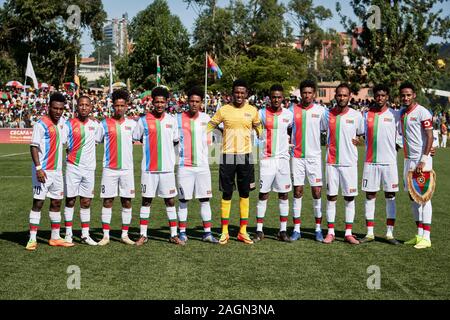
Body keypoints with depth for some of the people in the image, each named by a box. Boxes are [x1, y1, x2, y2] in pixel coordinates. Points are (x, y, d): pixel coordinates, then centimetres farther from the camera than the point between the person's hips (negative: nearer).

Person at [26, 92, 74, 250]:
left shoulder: (61, 122, 10)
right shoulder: (41, 124, -11)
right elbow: (34, 147, -15)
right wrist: (38, 168, -23)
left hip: (57, 171, 7)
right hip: (43, 171, -7)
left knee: (56, 202, 10)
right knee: (38, 203, -6)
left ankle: (55, 238, 19)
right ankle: (32, 239, -3)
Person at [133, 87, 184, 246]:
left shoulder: (172, 120, 6)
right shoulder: (143, 120, -1)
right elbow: (134, 139, 6)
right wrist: (149, 145, 5)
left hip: (167, 167, 2)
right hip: (149, 168, -2)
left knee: (170, 201, 6)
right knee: (146, 200, 3)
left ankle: (174, 235, 12)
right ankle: (143, 235, 11)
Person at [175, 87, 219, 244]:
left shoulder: (206, 118, 6)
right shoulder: (178, 119, -1)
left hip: (202, 165, 2)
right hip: (184, 165, -2)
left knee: (205, 199, 4)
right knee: (183, 200, 2)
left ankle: (207, 233, 10)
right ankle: (182, 233, 10)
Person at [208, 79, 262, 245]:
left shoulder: (252, 111, 4)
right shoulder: (224, 110, 0)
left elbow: (259, 130, 17)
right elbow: (209, 127, 7)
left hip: (246, 156, 1)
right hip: (227, 156, -1)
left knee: (245, 194, 6)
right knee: (227, 194, 2)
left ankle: (243, 231, 14)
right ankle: (224, 232, 10)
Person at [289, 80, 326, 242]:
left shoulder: (320, 110, 1)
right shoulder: (293, 110, 3)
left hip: (315, 156, -1)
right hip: (297, 156, 1)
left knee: (317, 192, -1)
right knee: (297, 192, 3)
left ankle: (318, 229, 9)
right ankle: (296, 229, 8)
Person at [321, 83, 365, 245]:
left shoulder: (356, 115, 1)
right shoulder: (327, 114, 3)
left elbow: (362, 134, 14)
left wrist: (356, 141, -3)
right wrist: (327, 143, 2)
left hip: (350, 162, 0)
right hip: (331, 162, 0)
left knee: (350, 197, 3)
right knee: (331, 196, 3)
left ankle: (348, 233, 10)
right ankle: (331, 232, 9)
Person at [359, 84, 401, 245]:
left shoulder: (395, 115, 1)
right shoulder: (366, 115, 6)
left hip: (389, 161, -1)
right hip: (370, 161, 1)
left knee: (390, 196, 3)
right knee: (370, 196, 3)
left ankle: (390, 233, 9)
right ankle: (370, 233, 10)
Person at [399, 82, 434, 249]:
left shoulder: (422, 112, -10)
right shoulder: (401, 113, 12)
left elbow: (430, 137, -15)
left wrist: (423, 160, -20)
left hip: (421, 160, -8)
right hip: (408, 159, 8)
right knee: (413, 197, 10)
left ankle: (426, 237, -5)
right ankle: (419, 235, 17)